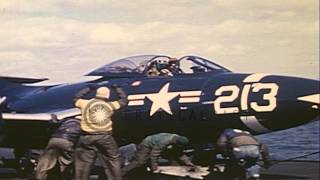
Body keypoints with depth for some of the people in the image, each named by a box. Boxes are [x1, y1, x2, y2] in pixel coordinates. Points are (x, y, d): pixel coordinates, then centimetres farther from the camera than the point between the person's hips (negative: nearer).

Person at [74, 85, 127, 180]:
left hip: (87, 137, 0)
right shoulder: (111, 105, 4)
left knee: (83, 163, 6)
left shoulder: (86, 103, 4)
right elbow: (123, 100, 19)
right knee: (113, 161, 14)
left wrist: (88, 89, 32)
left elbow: (77, 98, 25)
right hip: (105, 137, 0)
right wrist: (117, 88, 33)